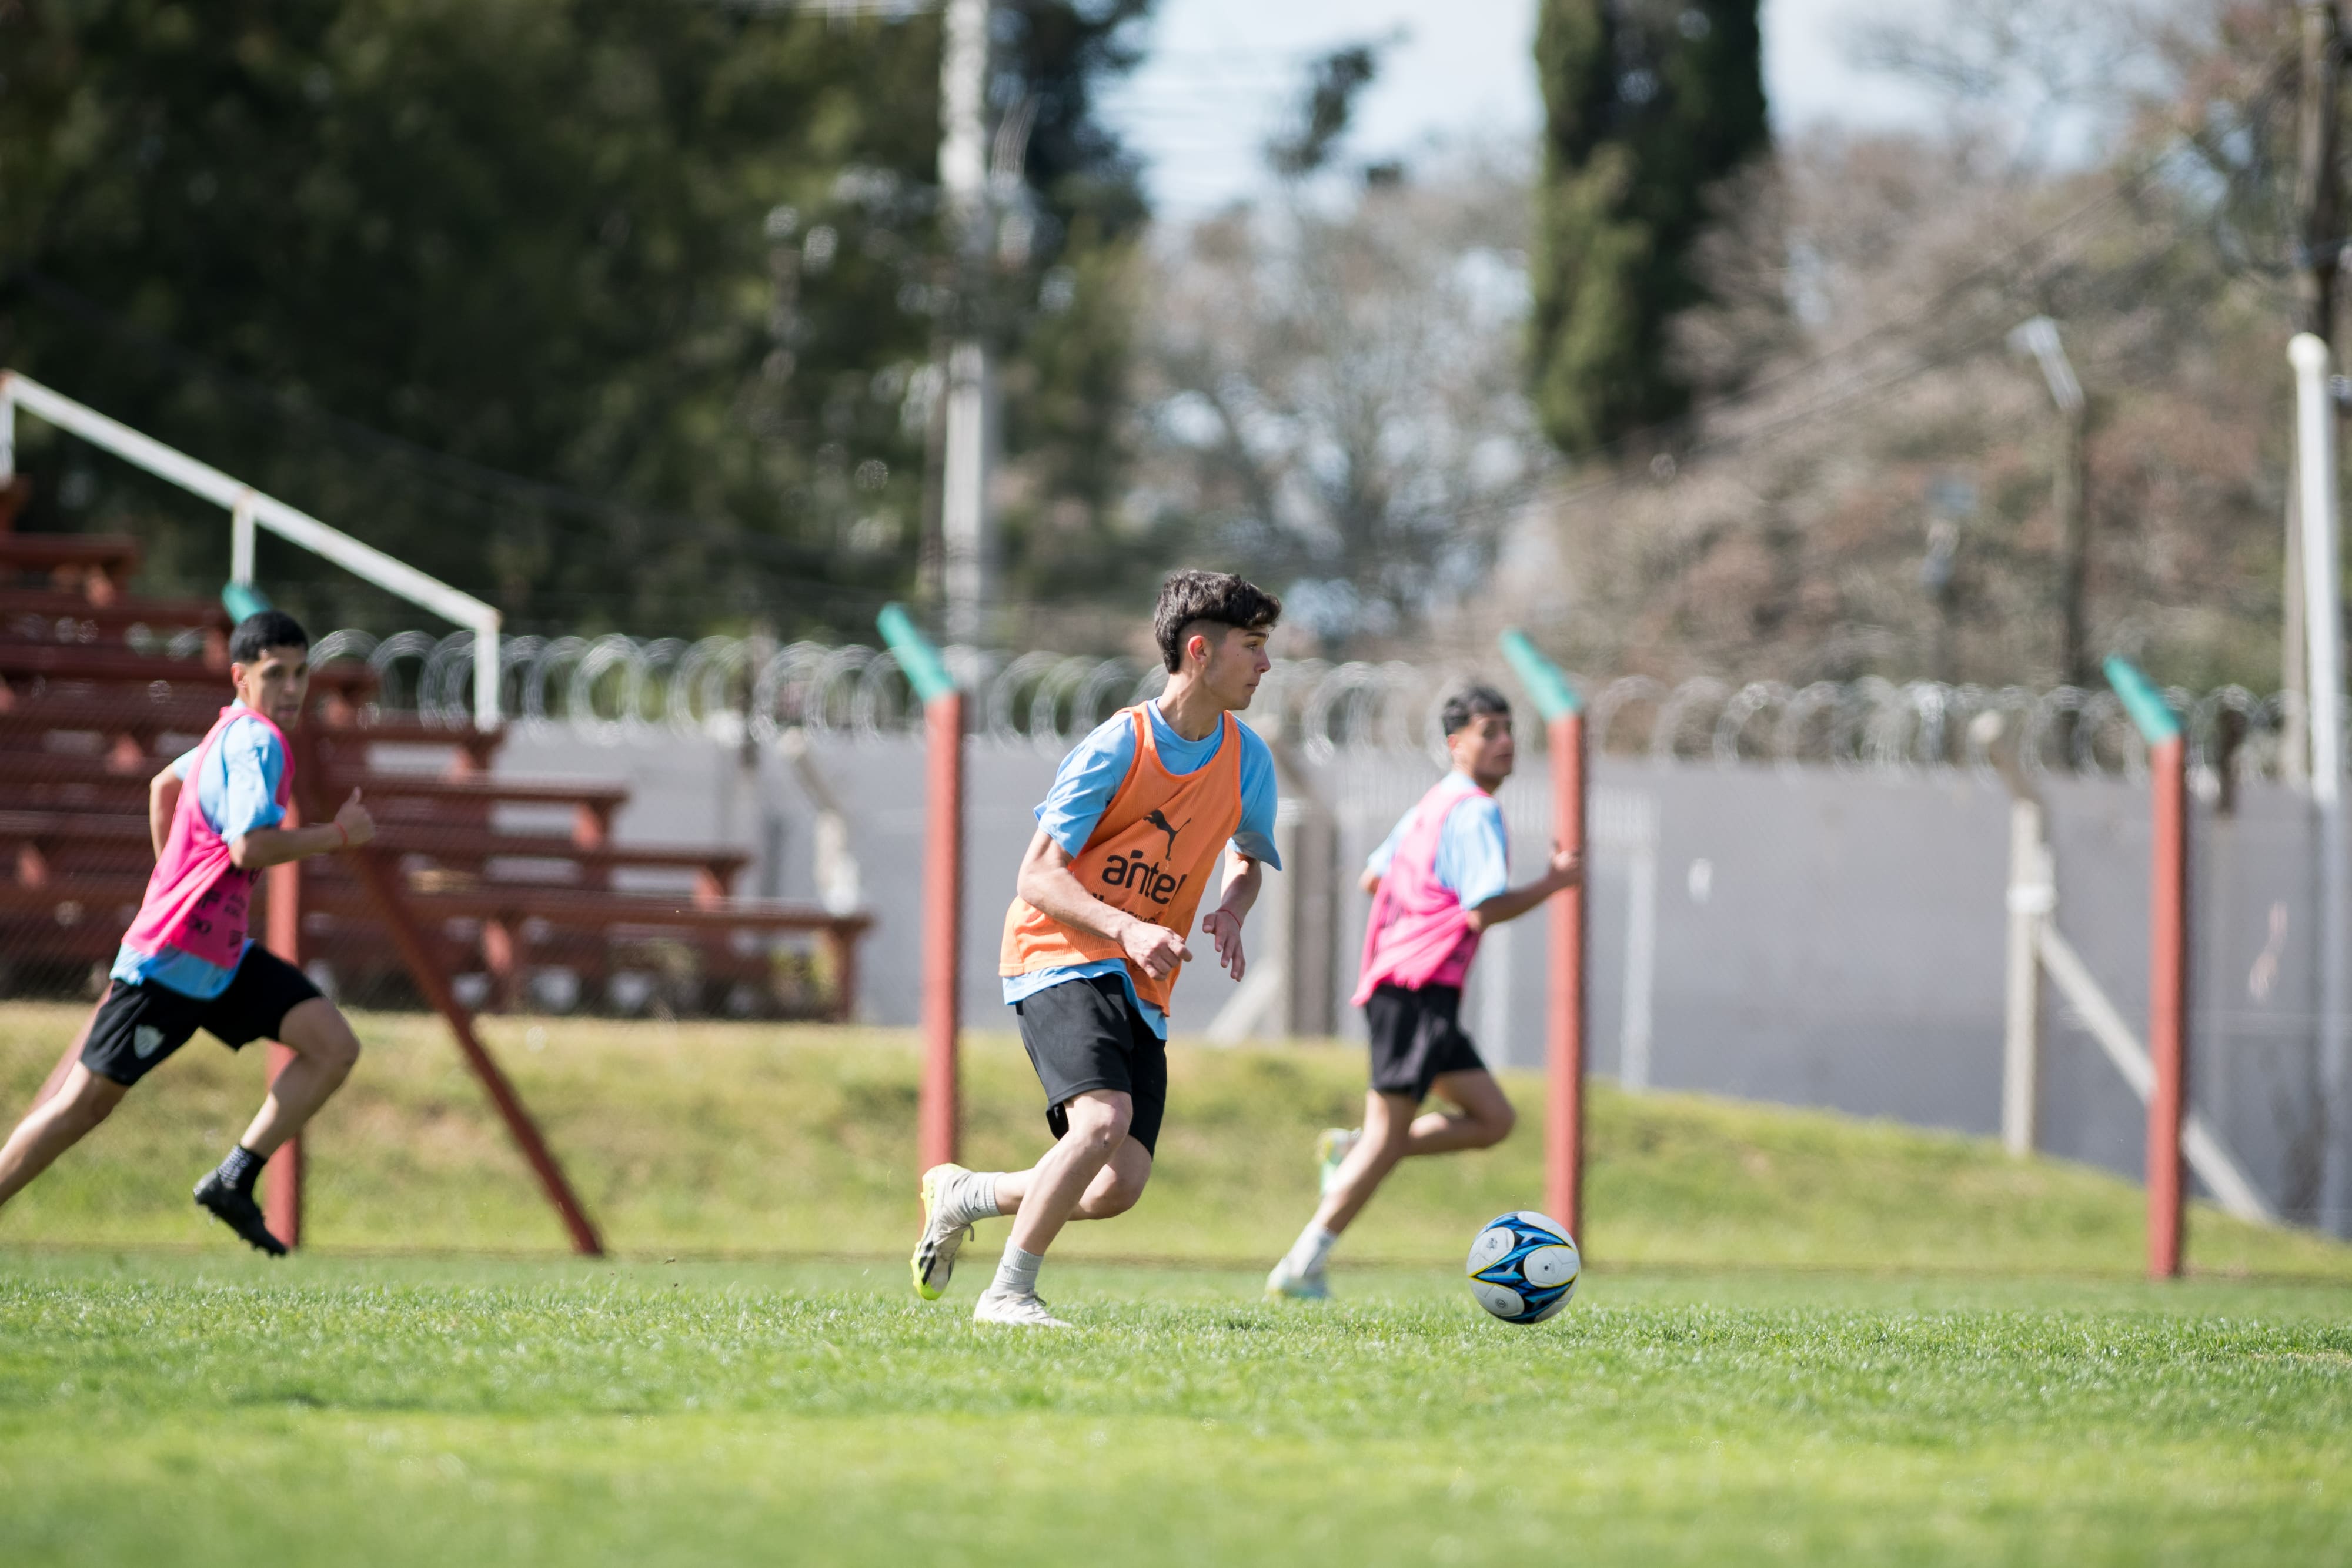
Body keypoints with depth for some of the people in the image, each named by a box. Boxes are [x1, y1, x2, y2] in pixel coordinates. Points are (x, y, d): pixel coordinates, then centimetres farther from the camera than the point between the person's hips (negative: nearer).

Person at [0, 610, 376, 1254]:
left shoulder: (235, 733, 13)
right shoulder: (256, 741, -17)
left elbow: (164, 785, 30)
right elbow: (250, 846, -28)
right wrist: (338, 834, -16)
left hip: (222, 956, 9)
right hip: (173, 959, -9)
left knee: (335, 1047, -5)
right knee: (85, 1102, -3)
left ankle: (234, 1179, -4)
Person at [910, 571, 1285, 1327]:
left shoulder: (1246, 760, 5)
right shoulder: (1119, 746, -12)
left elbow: (1250, 859, 25)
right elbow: (1038, 875, -13)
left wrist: (1232, 911, 1)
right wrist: (1127, 928, -28)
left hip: (1142, 988, 6)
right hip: (1060, 956, -6)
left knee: (1119, 1187, -7)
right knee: (1103, 1120, -30)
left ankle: (962, 1195, 19)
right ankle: (1008, 1293, -16)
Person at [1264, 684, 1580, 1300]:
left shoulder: (1433, 805, 20)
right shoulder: (1473, 812, -11)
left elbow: (1373, 878, 29)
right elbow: (1484, 911, -20)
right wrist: (1552, 884, -9)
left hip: (1406, 989, 10)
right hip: (1418, 989, -10)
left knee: (1493, 1119, 8)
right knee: (1389, 1138, -10)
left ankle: (1351, 1151, 7)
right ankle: (1301, 1266, -9)